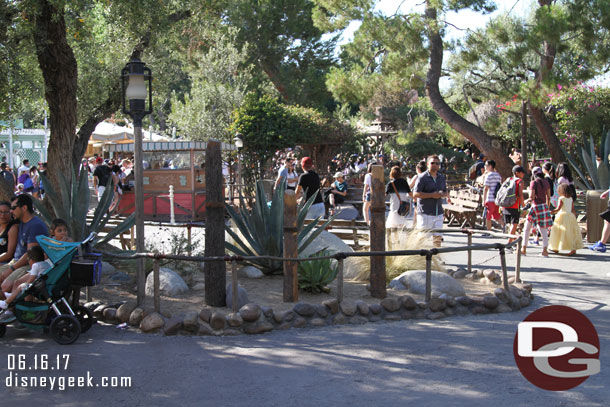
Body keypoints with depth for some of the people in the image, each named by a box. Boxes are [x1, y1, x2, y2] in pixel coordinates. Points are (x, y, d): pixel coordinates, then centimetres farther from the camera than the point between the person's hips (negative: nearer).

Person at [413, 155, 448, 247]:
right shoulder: (422, 178, -5)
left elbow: (445, 193, 23)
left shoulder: (441, 177, 14)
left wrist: (442, 194, -2)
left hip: (438, 213, 5)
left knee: (437, 236, 3)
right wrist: (432, 195, -16)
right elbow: (415, 194, -12)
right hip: (425, 213, -5)